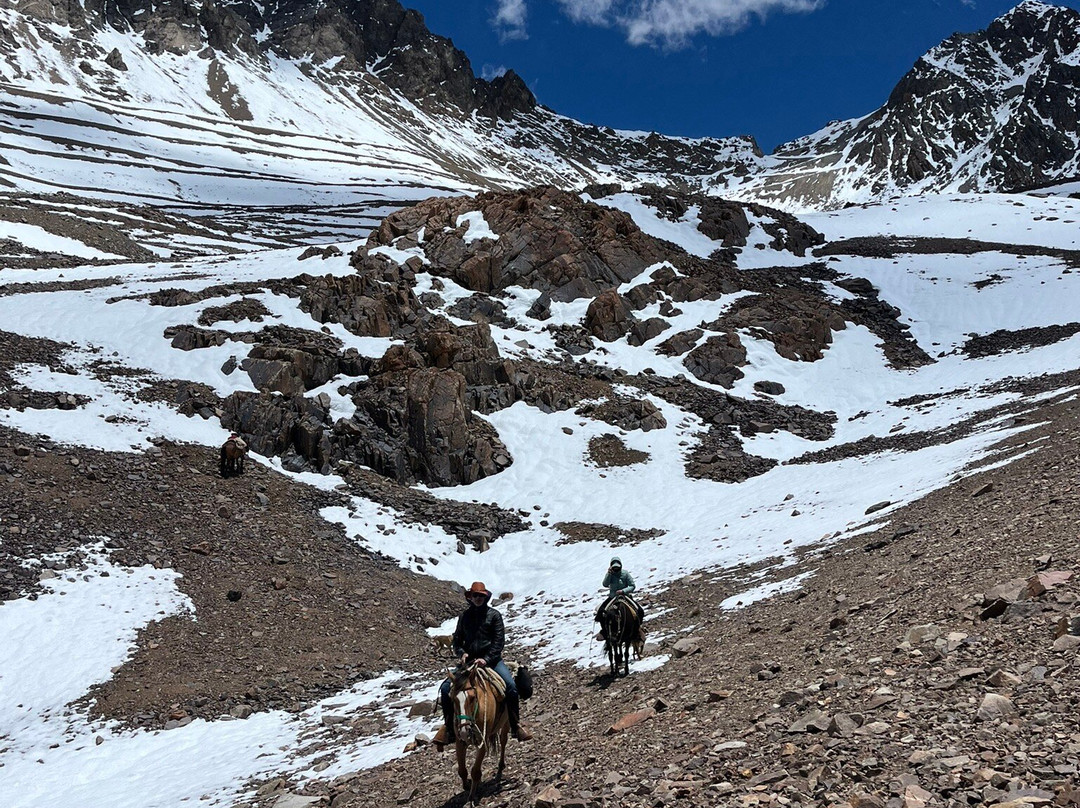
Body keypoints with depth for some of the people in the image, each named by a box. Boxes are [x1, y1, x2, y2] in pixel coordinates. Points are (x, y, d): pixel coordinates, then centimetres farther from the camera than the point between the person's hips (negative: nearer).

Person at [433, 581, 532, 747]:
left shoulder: (494, 615, 3)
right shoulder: (465, 617, 13)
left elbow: (499, 641, -4)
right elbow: (457, 639, 16)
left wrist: (487, 659, -16)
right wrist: (461, 653, -5)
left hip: (492, 660, -3)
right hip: (469, 661, 3)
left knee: (510, 685, -25)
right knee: (446, 688, -14)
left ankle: (516, 725, -8)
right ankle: (448, 726, 3)